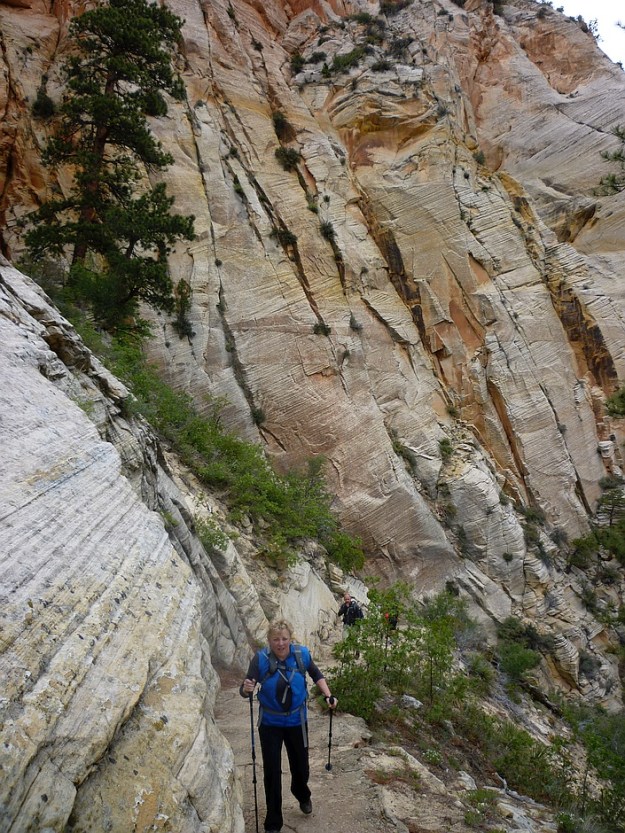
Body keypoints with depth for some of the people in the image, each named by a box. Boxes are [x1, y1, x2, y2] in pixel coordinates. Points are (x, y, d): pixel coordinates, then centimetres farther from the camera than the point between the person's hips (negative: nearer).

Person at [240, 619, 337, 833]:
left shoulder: (302, 654, -15)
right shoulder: (261, 658, -22)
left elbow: (316, 675, 4)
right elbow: (245, 690, -23)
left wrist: (328, 695, -8)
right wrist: (246, 689, -45)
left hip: (297, 721, 2)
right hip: (270, 723, -2)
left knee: (300, 766, 18)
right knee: (272, 772, 2)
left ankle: (302, 795, 52)